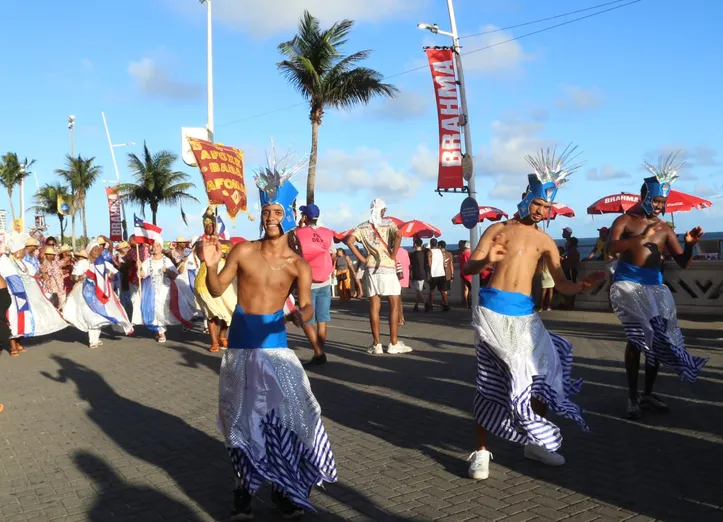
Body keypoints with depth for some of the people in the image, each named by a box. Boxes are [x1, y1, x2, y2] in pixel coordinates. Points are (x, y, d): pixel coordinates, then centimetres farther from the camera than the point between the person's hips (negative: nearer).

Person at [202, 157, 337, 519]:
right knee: (242, 418, 8)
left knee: (286, 415, -5)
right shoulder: (243, 251, -2)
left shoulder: (298, 265, -4)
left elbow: (307, 306, -15)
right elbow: (217, 290, 3)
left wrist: (300, 315, -38)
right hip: (240, 344, 1)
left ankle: (285, 490, 12)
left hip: (274, 344, -1)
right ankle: (244, 489, 22)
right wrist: (211, 266, -16)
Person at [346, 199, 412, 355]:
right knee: (394, 305, 4)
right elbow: (398, 236, -20)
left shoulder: (362, 227, 8)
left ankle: (376, 345, 4)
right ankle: (394, 343, 2)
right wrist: (393, 255, -10)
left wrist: (362, 259, -1)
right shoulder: (388, 223, -1)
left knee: (374, 307, 4)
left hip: (370, 269, 3)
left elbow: (349, 241, -5)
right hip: (387, 268, -3)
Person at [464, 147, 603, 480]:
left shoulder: (546, 242, 13)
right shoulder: (498, 229, 6)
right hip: (493, 310, -3)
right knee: (491, 381, -1)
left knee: (543, 372, 2)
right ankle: (481, 451, 9)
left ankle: (535, 441, 24)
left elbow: (562, 284, 9)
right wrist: (487, 259, -22)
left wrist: (582, 286, -12)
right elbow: (468, 269, -1)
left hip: (525, 315, 3)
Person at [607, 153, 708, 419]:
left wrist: (689, 244, -12)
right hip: (628, 283, -5)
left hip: (655, 285, 5)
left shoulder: (665, 229, 11)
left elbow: (683, 262, 8)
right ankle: (633, 396, -4)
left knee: (657, 336, 5)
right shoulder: (625, 220, 1)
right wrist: (642, 238, -25)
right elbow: (611, 247, -17)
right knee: (639, 335, -15)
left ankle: (647, 395, 20)